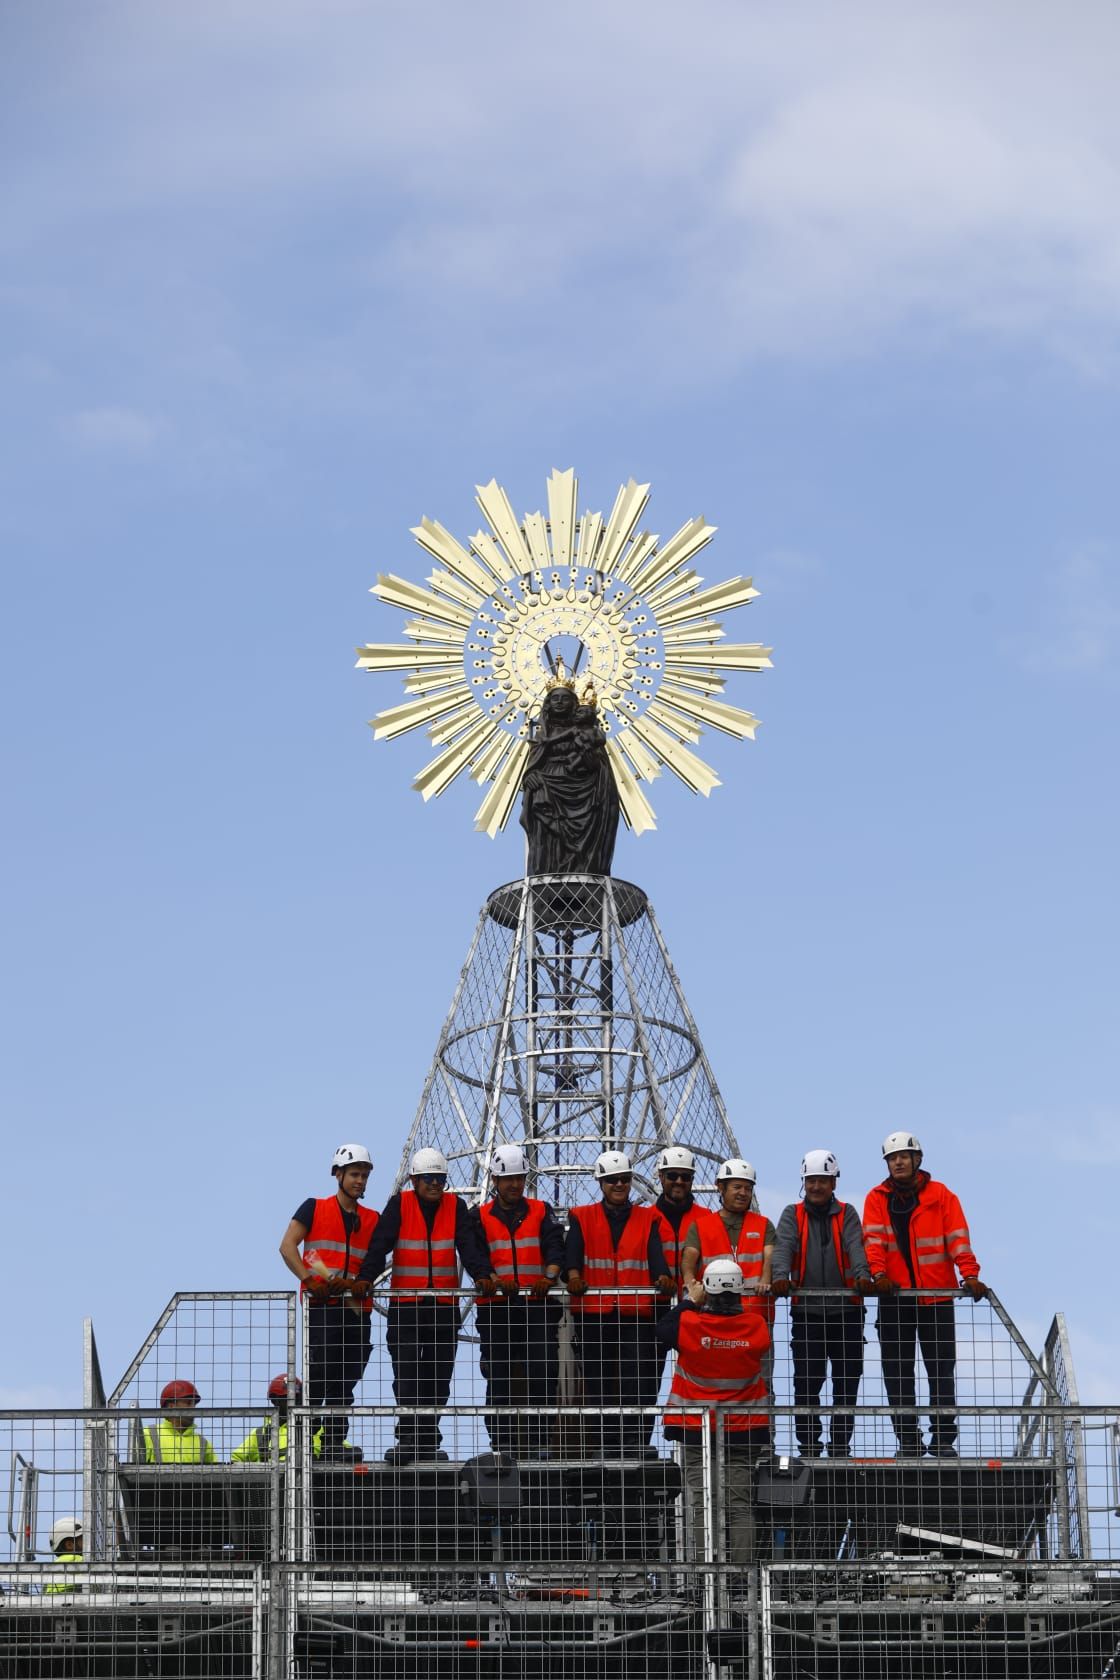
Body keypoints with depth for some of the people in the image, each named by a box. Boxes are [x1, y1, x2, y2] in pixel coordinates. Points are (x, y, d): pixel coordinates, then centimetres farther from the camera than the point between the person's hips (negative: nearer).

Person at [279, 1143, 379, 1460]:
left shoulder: (372, 1220, 17)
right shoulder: (314, 1208, 6)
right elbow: (287, 1246, -3)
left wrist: (355, 1283, -10)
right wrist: (309, 1279, -15)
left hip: (355, 1306, 5)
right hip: (321, 1304, -5)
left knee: (346, 1379, 5)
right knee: (319, 1373, -13)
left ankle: (334, 1442, 9)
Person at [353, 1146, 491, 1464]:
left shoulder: (455, 1207, 8)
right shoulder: (399, 1205, 2)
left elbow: (468, 1245, -2)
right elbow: (380, 1245, -7)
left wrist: (481, 1275, -21)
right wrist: (366, 1277, -24)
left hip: (444, 1305, 2)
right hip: (405, 1304, -2)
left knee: (438, 1378, 4)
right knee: (406, 1375, -9)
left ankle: (428, 1443, 9)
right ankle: (407, 1441, -9)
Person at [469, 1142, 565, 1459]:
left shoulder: (541, 1212, 14)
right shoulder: (480, 1217, 12)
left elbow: (555, 1246, -1)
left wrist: (550, 1275, -22)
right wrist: (492, 1278, -23)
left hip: (537, 1305, 0)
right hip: (495, 1307, 0)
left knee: (542, 1374, -6)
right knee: (499, 1379, -1)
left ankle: (538, 1442, -2)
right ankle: (503, 1444, 3)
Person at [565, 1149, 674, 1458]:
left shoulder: (648, 1220, 15)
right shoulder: (583, 1218, 14)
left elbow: (656, 1255, 0)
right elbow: (573, 1251, -3)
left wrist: (662, 1277, -22)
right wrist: (574, 1276, -24)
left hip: (637, 1313, 0)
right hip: (594, 1313, 0)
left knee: (639, 1382, -8)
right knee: (599, 1383, 0)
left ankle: (636, 1445, -8)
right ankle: (606, 1448, 5)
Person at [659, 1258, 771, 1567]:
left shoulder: (689, 1324, -14)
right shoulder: (756, 1325, -10)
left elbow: (663, 1329, 6)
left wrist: (690, 1302, 14)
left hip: (696, 1429, -1)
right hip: (744, 1427, 1)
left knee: (702, 1502, 3)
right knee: (740, 1504, 5)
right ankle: (743, 1569, 1)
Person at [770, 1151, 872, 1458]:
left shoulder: (846, 1214, 8)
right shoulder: (793, 1215, 8)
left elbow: (855, 1246, -10)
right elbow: (783, 1246, -10)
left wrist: (862, 1274, -30)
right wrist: (779, 1275, -30)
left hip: (846, 1310, 1)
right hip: (807, 1310, 0)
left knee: (847, 1383, 3)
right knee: (806, 1383, -4)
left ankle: (840, 1445, 12)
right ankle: (808, 1446, 4)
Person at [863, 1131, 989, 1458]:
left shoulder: (940, 1195, 2)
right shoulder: (877, 1199, 5)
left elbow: (957, 1238, -4)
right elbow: (873, 1239, -5)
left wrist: (969, 1275, -17)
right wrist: (879, 1273, -21)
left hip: (937, 1296, -1)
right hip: (894, 1297, 1)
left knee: (942, 1370, 1)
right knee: (897, 1371, 1)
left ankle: (943, 1438, 6)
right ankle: (908, 1439, 6)